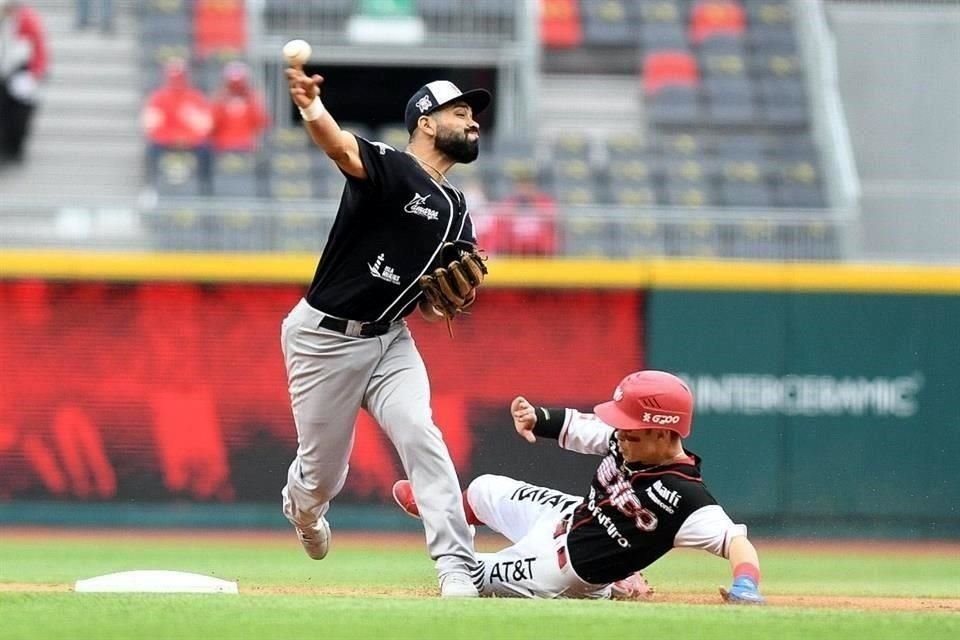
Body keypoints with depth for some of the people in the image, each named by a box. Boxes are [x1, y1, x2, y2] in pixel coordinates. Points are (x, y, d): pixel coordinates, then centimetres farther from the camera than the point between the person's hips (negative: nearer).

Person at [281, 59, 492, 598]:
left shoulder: (455, 211, 9)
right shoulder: (387, 167, -14)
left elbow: (433, 307, 13)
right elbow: (342, 148, -38)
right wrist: (312, 108, -61)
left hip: (389, 341, 5)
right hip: (324, 337, -5)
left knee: (421, 435, -19)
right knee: (323, 473, 5)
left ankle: (458, 571, -22)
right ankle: (302, 507, 44)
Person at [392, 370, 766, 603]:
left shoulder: (684, 498, -39)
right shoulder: (628, 440, -17)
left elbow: (736, 541, -46)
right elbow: (577, 427, -3)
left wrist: (745, 587, -66)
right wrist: (537, 418, -23)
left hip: (563, 574, -7)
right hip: (565, 517, 7)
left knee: (469, 575, 13)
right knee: (483, 489, 26)